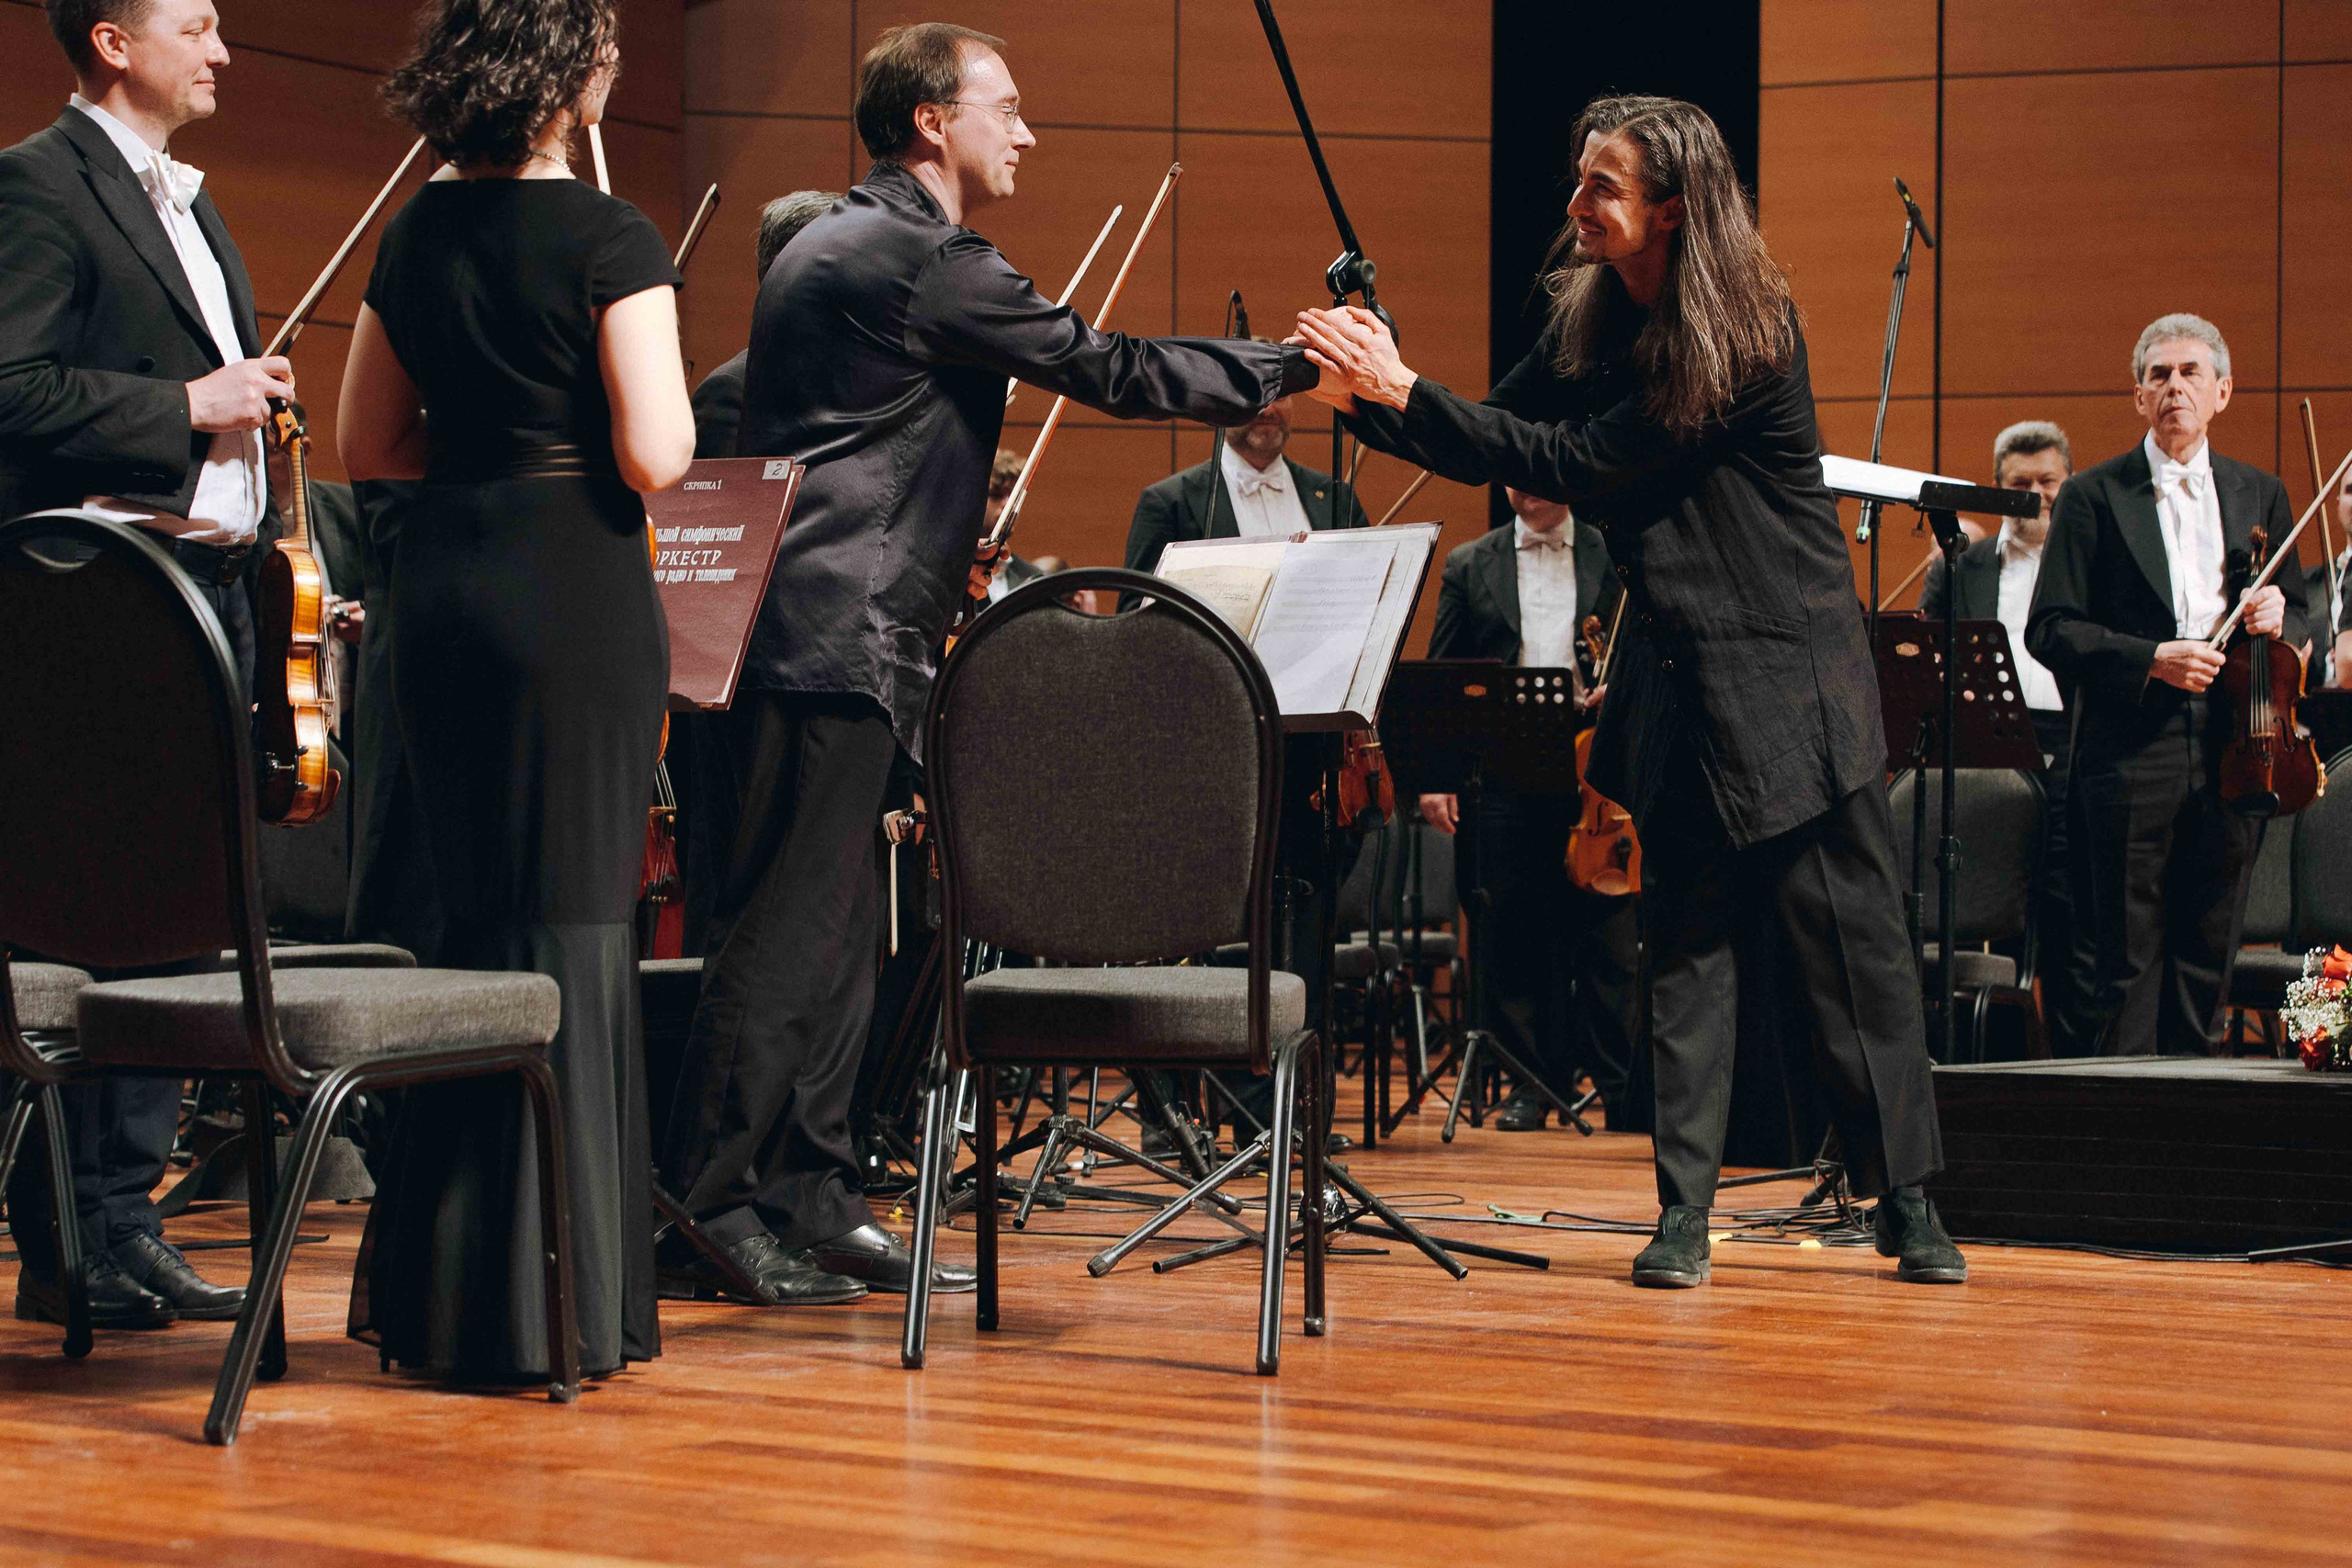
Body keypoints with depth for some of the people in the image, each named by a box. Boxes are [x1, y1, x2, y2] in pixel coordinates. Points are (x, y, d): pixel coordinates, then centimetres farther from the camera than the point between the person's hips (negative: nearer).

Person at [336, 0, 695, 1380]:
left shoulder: (417, 235, 10)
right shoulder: (610, 238, -10)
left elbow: (368, 448, 15)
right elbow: (657, 459, -15)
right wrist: (572, 431, 5)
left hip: (442, 580, 7)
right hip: (574, 582, -7)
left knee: (478, 911, 15)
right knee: (576, 913, -1)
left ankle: (434, 1277, 20)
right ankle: (556, 1295, 2)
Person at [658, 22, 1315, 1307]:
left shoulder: (826, 247, 20)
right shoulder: (923, 259, -11)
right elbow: (1110, 371, -11)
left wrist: (935, 547, 22)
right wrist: (1289, 367, -3)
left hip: (812, 634, 10)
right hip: (842, 641, -10)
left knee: (832, 931, 11)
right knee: (790, 931, -8)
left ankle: (812, 1206, 15)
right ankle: (708, 1212, -4)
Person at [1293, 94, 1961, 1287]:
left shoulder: (1746, 336, -19)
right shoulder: (1592, 317, 3)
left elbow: (1573, 464, -21)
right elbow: (1499, 440, 6)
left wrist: (1408, 388, -22)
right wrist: (1369, 402, -12)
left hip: (1784, 672, -6)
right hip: (1674, 669, 6)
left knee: (1850, 938, 2)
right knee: (1684, 938, 4)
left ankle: (1907, 1203, 13)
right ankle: (1685, 1209, 7)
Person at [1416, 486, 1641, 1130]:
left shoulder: (1616, 557, 10)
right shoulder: (1469, 565, 13)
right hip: (1501, 780, 1)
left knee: (1610, 938, -1)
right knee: (1510, 938, 3)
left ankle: (1623, 1083, 9)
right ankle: (1535, 1081, 13)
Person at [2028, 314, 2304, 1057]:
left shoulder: (2261, 494, 15)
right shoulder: (2093, 496, 3)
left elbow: (2299, 622, 21)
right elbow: (2050, 630, -3)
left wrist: (2278, 617, -4)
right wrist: (2150, 658, -16)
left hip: (2231, 753, 3)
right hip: (2133, 755, -3)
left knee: (2209, 957, 7)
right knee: (2128, 962, -3)